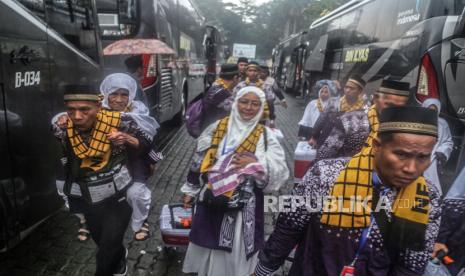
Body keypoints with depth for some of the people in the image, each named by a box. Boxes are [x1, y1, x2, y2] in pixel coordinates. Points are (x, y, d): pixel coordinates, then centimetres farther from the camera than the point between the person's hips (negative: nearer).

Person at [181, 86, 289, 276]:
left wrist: (256, 163, -24)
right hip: (212, 198, 2)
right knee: (207, 246, 15)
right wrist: (191, 189, 12)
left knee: (236, 249, 10)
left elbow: (280, 169, -9)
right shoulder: (218, 127, 2)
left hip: (243, 203, -2)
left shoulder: (265, 135, -3)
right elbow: (199, 159, 8)